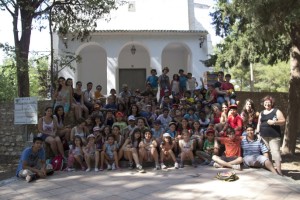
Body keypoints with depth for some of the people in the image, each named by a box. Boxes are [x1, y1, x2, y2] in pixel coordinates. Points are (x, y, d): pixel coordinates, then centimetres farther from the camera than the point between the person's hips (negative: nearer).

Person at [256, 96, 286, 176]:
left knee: (275, 152, -13)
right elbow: (259, 124, 20)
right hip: (263, 136, 5)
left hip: (274, 136, -5)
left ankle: (279, 171, -11)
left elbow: (283, 121, -3)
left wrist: (274, 122, -18)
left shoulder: (276, 111, 2)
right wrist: (257, 133, 11)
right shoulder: (261, 113, 17)